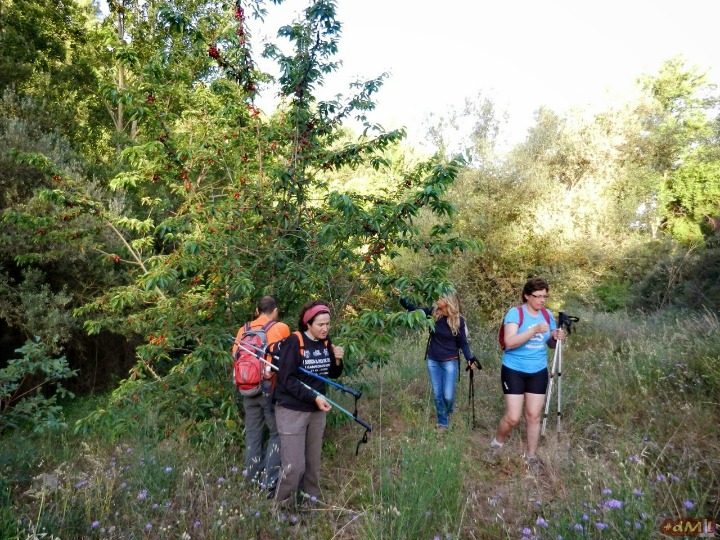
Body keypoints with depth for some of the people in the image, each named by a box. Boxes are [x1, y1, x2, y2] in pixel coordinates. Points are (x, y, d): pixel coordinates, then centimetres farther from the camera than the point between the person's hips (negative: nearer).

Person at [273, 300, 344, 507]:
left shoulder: (325, 343, 2)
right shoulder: (294, 342, -16)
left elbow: (333, 375, 13)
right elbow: (287, 379, -19)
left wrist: (337, 361, -8)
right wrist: (314, 397, -22)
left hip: (317, 411, 6)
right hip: (292, 411, -5)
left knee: (313, 462, 14)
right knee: (294, 465, -4)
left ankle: (311, 500, 33)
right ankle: (281, 505, 19)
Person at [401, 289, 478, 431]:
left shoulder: (459, 320, -14)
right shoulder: (433, 312, -9)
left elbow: (463, 343, -7)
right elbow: (415, 310, -2)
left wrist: (470, 359, -18)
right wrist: (402, 298, -15)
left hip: (450, 362, -3)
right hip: (432, 360, 3)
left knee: (448, 396, 1)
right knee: (437, 394, 10)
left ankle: (449, 410, 38)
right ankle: (442, 422, 30)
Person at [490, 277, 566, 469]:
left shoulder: (548, 315, 4)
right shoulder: (515, 313, -14)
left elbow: (550, 344, 13)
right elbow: (509, 342, -25)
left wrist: (556, 337, -9)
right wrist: (534, 330, -32)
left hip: (538, 372, 5)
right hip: (514, 371, -4)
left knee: (533, 415, 8)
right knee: (513, 417, -4)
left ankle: (531, 456, 25)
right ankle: (497, 443, 24)